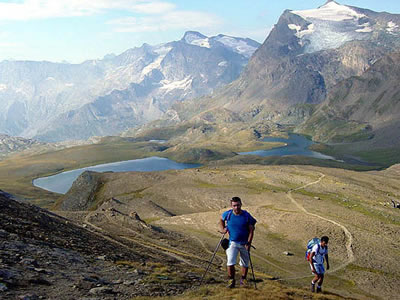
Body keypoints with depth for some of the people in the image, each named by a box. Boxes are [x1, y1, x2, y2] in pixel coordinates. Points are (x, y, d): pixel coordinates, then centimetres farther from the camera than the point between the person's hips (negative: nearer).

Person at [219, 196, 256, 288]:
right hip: (233, 242, 0)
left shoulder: (247, 216, -10)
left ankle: (243, 280, 34)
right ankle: (231, 280, 3)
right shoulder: (228, 214, -7)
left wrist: (248, 243, -14)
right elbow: (221, 219, 17)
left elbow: (251, 230, -6)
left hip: (244, 243, 0)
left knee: (245, 263, 13)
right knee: (230, 262, -14)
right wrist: (222, 229, 2)